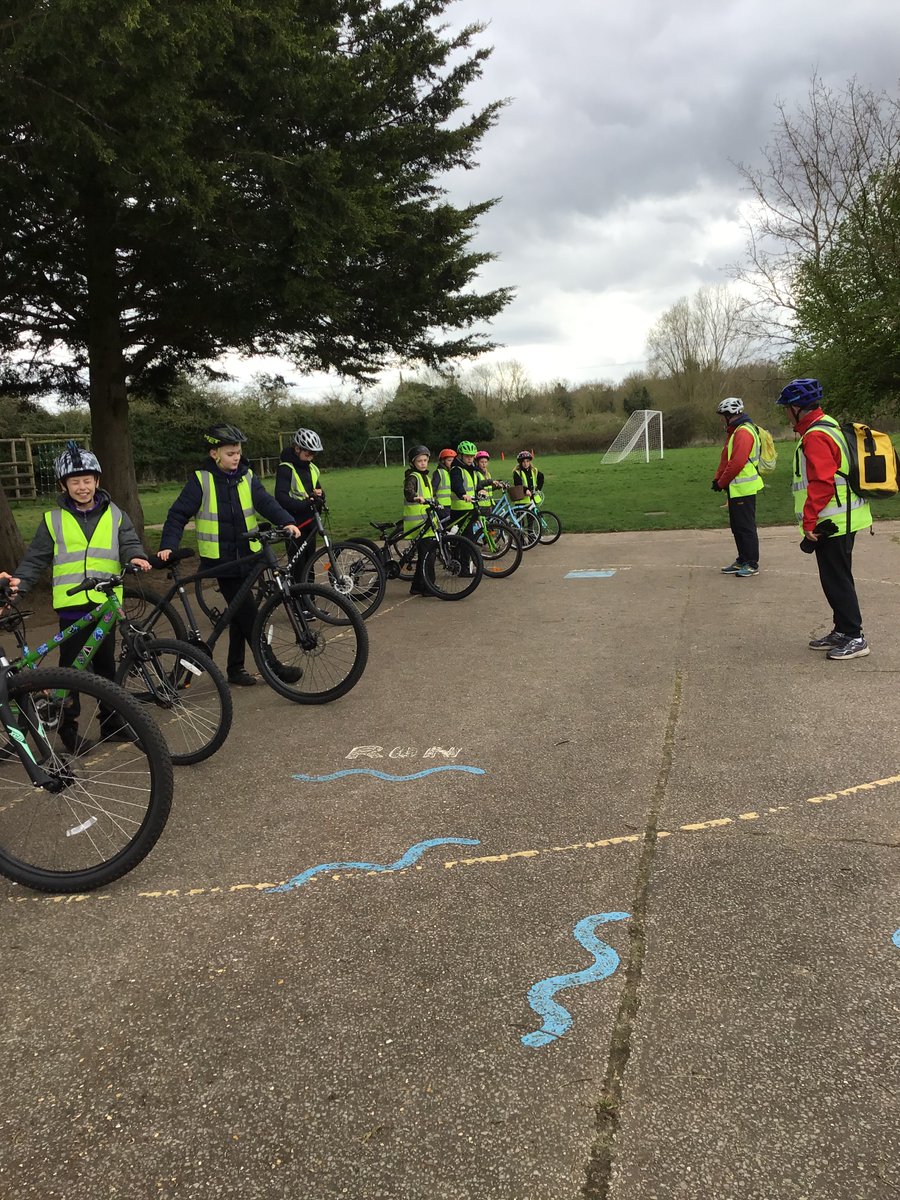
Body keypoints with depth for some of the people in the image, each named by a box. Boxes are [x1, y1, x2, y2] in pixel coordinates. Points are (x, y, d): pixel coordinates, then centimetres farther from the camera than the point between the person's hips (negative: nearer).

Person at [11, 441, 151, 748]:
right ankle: (68, 727, 15)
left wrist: (136, 557, -23)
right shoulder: (53, 519, 6)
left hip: (105, 603, 1)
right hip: (71, 605, -1)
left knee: (106, 665, 11)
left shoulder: (114, 515, 9)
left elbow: (129, 542, 0)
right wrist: (19, 582, -10)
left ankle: (111, 721, 23)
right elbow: (36, 558, 6)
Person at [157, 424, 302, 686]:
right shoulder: (201, 480, -6)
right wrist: (168, 545, -19)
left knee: (240, 613, 11)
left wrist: (287, 522, -26)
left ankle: (236, 669, 22)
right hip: (221, 558, -5)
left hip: (246, 555, 5)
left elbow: (265, 502, -8)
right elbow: (178, 515, -6)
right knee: (249, 613, -6)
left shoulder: (247, 477, 5)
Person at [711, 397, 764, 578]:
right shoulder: (734, 432, 17)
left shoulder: (743, 432, -17)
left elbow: (737, 463, -24)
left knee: (746, 527, -5)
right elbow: (726, 459, 20)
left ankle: (752, 564, 2)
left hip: (744, 488, -10)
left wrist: (721, 483, -14)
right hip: (736, 488, 10)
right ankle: (742, 561, 24)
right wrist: (717, 478, 8)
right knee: (737, 527, 15)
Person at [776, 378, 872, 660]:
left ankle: (854, 638, 2)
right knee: (836, 579, 17)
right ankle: (842, 631, 26)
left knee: (836, 580, -4)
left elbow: (821, 483, -25)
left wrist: (809, 522, -20)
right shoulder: (828, 427, 15)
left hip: (831, 523, -10)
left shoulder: (815, 437, -18)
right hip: (842, 520, 10)